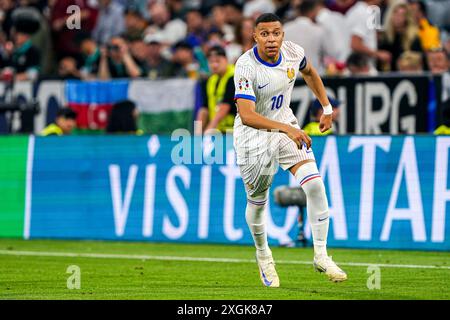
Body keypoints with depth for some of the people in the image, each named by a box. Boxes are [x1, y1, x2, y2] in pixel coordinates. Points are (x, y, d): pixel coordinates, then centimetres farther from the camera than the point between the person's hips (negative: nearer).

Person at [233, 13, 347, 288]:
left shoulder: (293, 52, -11)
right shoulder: (246, 66, -28)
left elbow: (309, 72, 15)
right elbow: (246, 115, -40)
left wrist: (327, 108, 16)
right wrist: (286, 129, -50)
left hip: (286, 124, 4)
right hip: (253, 134, -4)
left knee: (315, 184, -15)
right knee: (258, 202, 9)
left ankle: (321, 255, -4)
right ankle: (263, 256, 38)